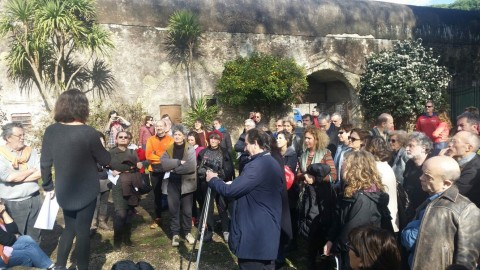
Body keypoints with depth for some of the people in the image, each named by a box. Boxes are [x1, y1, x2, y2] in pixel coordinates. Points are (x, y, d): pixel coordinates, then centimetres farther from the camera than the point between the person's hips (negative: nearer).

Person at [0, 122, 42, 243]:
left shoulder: (31, 152, 4)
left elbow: (40, 173, -6)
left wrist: (17, 178, -14)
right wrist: (31, 170, -8)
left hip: (34, 200, 3)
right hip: (13, 204, -3)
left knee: (35, 236, 14)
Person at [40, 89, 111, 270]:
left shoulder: (51, 131, -7)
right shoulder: (88, 132, -21)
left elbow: (45, 163, -1)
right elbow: (105, 160, -11)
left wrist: (48, 187, 12)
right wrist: (99, 149, 9)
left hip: (64, 192, 4)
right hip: (86, 192, -4)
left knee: (69, 228, 23)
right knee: (83, 231, 10)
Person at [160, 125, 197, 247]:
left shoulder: (190, 149, -6)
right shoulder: (169, 149, 4)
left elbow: (191, 166, -21)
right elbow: (164, 163, -14)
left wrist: (174, 168, -13)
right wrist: (179, 162, -23)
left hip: (187, 184, -2)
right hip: (173, 184, 2)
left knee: (187, 210, 9)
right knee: (173, 210, 7)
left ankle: (188, 232, 25)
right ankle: (175, 234, 20)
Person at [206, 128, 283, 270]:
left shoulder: (257, 165, -22)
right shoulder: (275, 164, 10)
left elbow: (230, 191, -22)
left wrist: (213, 179, -5)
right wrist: (233, 183, 16)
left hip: (254, 235, -9)